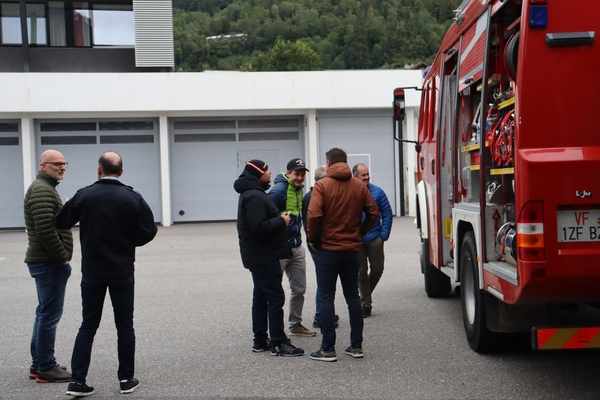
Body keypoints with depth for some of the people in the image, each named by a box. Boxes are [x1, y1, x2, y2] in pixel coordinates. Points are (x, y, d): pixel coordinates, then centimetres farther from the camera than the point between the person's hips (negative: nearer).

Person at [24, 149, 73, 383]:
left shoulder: (45, 188, 19)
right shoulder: (42, 190, -14)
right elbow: (45, 230, -24)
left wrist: (61, 257, 15)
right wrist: (63, 258, -16)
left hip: (46, 261, 11)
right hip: (50, 263, -11)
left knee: (45, 313, 15)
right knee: (50, 314, -6)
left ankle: (39, 364, 22)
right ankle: (45, 368, 0)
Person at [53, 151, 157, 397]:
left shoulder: (84, 196, -6)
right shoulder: (133, 198, -7)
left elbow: (60, 223, 3)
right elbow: (149, 231, -6)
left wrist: (68, 208, 24)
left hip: (92, 272, 1)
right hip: (122, 272, -1)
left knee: (88, 326, 9)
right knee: (125, 326, 10)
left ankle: (77, 381, 6)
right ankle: (126, 379, 15)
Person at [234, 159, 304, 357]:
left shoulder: (252, 193, 15)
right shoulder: (254, 196, -19)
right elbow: (259, 227, -27)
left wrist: (279, 219, 6)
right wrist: (281, 220, -15)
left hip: (259, 255, 11)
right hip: (263, 256, -11)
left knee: (261, 297, 14)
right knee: (275, 297, -8)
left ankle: (260, 340, 20)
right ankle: (278, 343, -4)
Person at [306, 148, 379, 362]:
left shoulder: (322, 185, -9)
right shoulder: (359, 186, 4)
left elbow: (314, 215, -20)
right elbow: (373, 213, 2)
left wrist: (312, 238, -5)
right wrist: (359, 233, 13)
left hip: (327, 250, -4)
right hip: (352, 250, 4)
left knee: (327, 298, 2)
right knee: (353, 297, 13)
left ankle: (328, 349, 3)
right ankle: (356, 346, 15)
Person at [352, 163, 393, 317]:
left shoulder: (377, 192, -1)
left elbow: (387, 214, 2)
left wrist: (384, 235, -6)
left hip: (375, 239, 1)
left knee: (377, 269, 6)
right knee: (361, 273, 6)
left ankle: (365, 294, 32)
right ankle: (366, 303, 19)